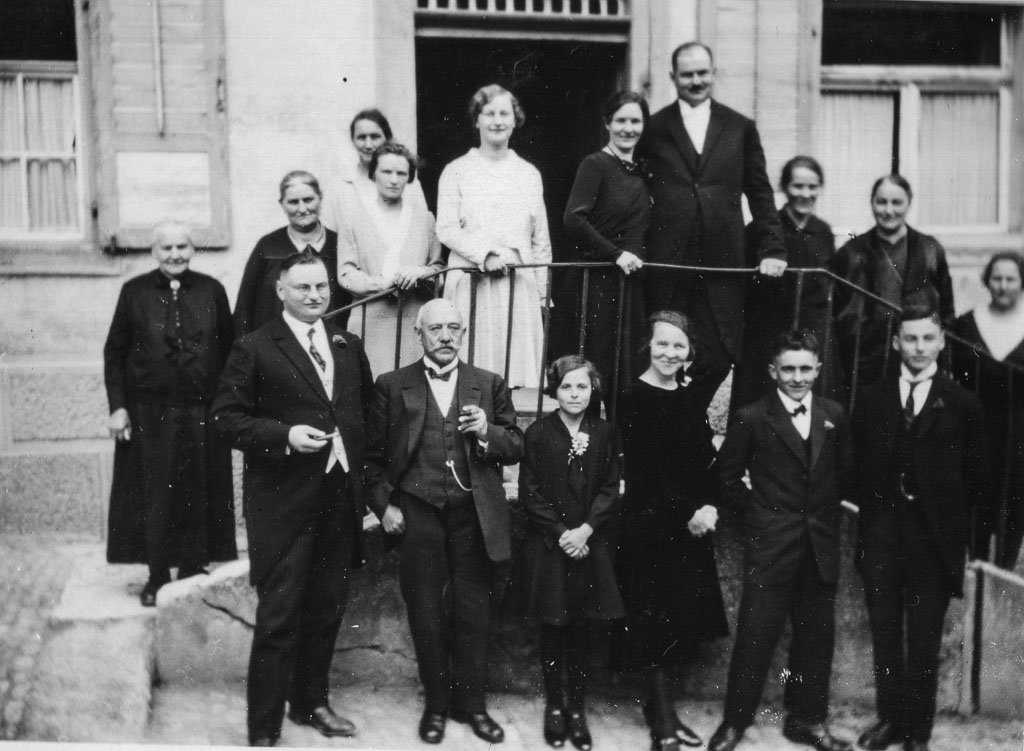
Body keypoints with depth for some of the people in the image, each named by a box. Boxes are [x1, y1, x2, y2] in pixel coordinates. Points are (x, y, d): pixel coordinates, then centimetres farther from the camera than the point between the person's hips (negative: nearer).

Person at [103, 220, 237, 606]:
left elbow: (228, 350, 4)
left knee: (199, 495, 7)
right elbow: (114, 353, 2)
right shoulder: (135, 292, -1)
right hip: (149, 414, -1)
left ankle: (193, 569, 22)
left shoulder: (211, 291, 1)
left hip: (202, 413, 1)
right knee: (154, 498, 5)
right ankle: (157, 576, 17)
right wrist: (117, 407, -5)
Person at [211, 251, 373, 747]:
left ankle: (311, 702, 34)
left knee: (327, 609, 16)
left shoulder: (349, 346, 11)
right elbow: (225, 417, -8)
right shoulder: (254, 349, -6)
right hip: (283, 502, -5)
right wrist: (283, 435, -20)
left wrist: (363, 476, 10)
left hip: (340, 500, 6)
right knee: (277, 617, -2)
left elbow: (366, 410, 19)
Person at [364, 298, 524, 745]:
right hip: (418, 514, -1)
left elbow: (516, 448, 7)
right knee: (426, 613, 7)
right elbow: (374, 455, 5)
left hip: (474, 515, 1)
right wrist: (383, 505, -5)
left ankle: (471, 703, 18)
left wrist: (487, 432, -11)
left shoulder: (490, 385, 10)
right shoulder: (392, 386, 5)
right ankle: (436, 703, 21)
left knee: (473, 612, 4)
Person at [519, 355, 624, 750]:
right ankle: (554, 706, 18)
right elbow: (529, 493, -4)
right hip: (548, 547, -1)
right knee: (553, 628, 6)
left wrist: (586, 529, -13)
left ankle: (577, 708, 16)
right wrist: (560, 534, -12)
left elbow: (610, 491, 1)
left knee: (580, 629, 7)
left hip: (589, 546, 1)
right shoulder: (538, 433, -2)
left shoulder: (603, 433, 3)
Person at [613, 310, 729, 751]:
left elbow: (706, 459, 9)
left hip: (692, 526, 7)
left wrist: (709, 507, -7)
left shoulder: (690, 399, 10)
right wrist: (688, 513, -18)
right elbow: (645, 469, -15)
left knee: (680, 618, 10)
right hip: (651, 524, -7)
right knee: (655, 618, 0)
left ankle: (660, 709, 21)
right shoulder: (636, 400, -10)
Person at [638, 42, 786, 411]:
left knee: (718, 355, -2)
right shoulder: (654, 128, 8)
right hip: (668, 262, -1)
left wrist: (772, 249, 1)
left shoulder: (740, 128, 11)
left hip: (722, 260, 1)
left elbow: (760, 194, 10)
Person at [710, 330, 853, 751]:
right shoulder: (751, 419, -6)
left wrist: (826, 509, 10)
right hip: (770, 547, -4)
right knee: (756, 635, -2)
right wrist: (755, 511, 0)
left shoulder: (833, 416, 6)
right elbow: (728, 475, 0)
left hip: (820, 546, 4)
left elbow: (845, 471, 17)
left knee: (816, 636, 11)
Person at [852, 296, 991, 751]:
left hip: (933, 534, -2)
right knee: (884, 633, 11)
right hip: (882, 530, 2)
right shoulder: (873, 399, 5)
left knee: (924, 639, 5)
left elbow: (976, 476, 0)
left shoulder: (961, 404, -2)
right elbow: (859, 466, 6)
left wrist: (962, 531, -2)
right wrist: (867, 517, 0)